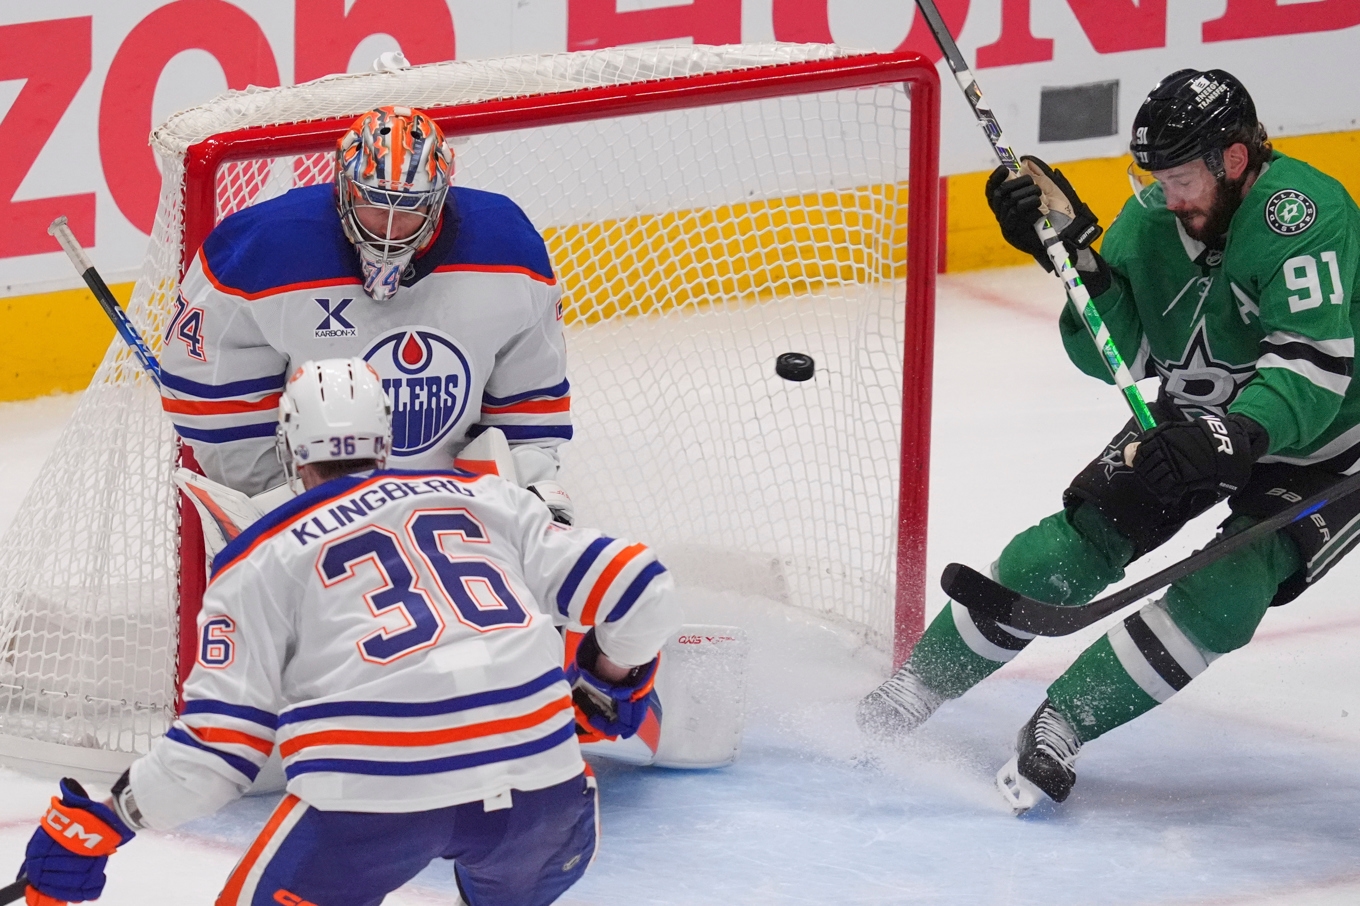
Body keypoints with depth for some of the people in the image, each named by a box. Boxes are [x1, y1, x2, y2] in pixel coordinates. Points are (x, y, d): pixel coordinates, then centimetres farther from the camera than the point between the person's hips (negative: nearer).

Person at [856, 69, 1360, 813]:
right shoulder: (1156, 214, -10)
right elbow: (1122, 354, -9)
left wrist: (1237, 437, -52)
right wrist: (1075, 252, -23)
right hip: (1199, 419, 6)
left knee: (1220, 595, -24)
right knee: (1069, 546, -4)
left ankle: (1064, 723, -13)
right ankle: (919, 683, 11)